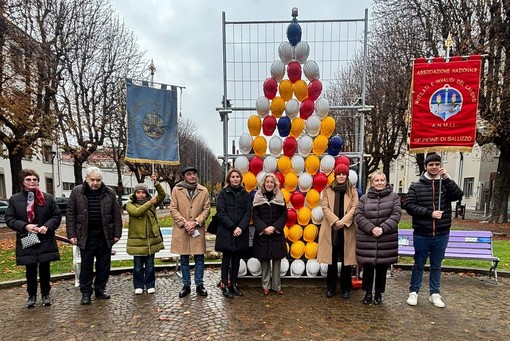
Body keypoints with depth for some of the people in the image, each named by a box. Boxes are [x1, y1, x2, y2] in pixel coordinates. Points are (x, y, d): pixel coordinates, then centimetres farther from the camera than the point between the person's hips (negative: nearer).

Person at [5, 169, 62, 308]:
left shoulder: (48, 198, 0)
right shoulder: (14, 199, 0)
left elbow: (57, 215, 2)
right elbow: (9, 219, -1)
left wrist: (47, 226, -15)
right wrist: (25, 226, -17)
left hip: (45, 240, 0)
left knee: (44, 269, 10)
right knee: (30, 270, 10)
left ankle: (45, 294, 26)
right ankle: (32, 295, 28)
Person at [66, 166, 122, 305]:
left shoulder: (109, 193, 1)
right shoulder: (77, 192, 0)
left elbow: (117, 215, 3)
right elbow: (71, 215, 1)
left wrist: (117, 234, 0)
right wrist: (72, 234, -4)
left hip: (105, 235, 1)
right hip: (86, 235, -1)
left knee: (104, 265, 10)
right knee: (86, 265, 7)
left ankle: (100, 289, 26)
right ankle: (86, 292, 20)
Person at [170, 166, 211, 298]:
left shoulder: (204, 191, 4)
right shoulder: (176, 190, 2)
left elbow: (206, 209, 2)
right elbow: (173, 209, -1)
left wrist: (195, 222, -10)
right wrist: (185, 223, -11)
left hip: (198, 230, 1)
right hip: (181, 229, 0)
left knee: (199, 258, 7)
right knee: (184, 260, 10)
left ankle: (199, 285, 20)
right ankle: (186, 285, 23)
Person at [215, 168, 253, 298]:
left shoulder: (246, 194, 8)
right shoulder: (223, 193, 1)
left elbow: (248, 213, 2)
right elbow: (221, 212, -6)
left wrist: (241, 227, -14)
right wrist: (233, 227, -14)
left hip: (241, 232, 3)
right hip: (226, 232, -3)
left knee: (236, 259, 10)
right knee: (227, 259, 3)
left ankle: (233, 284, 21)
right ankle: (225, 286, 12)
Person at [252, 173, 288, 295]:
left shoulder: (280, 197, 4)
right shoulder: (257, 197, 1)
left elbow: (284, 215, 1)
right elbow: (255, 216, -2)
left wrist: (274, 227, -11)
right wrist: (263, 228, -15)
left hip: (277, 234, 1)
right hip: (262, 234, -1)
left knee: (277, 260, 4)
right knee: (264, 260, 4)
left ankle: (277, 286, 17)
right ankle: (266, 285, 18)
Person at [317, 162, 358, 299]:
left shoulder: (352, 191, 7)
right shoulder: (328, 190, 8)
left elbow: (354, 208, -3)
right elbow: (325, 207, -1)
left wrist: (343, 221, -15)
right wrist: (335, 220, -14)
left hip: (347, 229, 0)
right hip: (331, 228, 1)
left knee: (346, 259, 4)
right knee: (332, 259, 7)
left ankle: (346, 288, 19)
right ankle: (331, 287, 20)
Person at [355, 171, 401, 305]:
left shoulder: (393, 196, 5)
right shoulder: (364, 198, 5)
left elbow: (396, 214, -5)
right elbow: (358, 215, -2)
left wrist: (383, 228, -16)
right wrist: (371, 228, -16)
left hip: (386, 240, 0)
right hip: (366, 240, 0)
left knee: (382, 268, 10)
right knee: (367, 267, 8)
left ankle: (379, 294, 27)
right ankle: (368, 293, 26)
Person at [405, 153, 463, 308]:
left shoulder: (446, 184, 3)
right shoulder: (416, 186, -3)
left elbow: (458, 195, -14)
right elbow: (409, 205, -10)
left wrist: (446, 178, -20)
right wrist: (430, 213, -17)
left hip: (441, 234, 2)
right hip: (421, 234, -2)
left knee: (436, 266, 15)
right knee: (419, 265, 11)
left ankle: (435, 294, 29)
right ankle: (413, 292, 23)